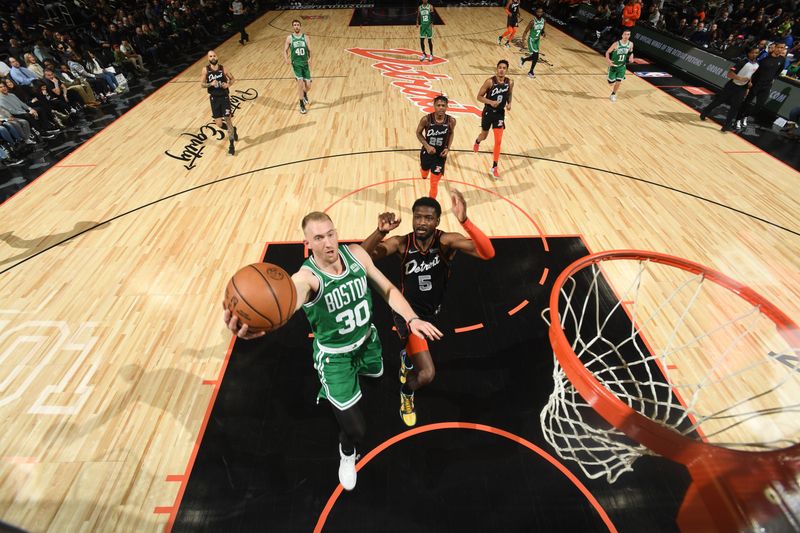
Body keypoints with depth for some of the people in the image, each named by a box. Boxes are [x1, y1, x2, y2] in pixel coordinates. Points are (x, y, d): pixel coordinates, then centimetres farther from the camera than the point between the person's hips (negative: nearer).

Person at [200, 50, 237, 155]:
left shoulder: (222, 68, -1)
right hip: (214, 99, 1)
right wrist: (211, 84, -23)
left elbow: (232, 79, 10)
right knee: (219, 124, -1)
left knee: (228, 120, -6)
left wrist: (228, 84, -11)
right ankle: (233, 130, 32)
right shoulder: (205, 69, -2)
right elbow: (202, 84, -3)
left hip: (224, 97, -1)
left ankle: (231, 145, 4)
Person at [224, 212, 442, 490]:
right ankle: (347, 454, 39)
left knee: (376, 374, 34)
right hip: (335, 357, -4)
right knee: (355, 429, 0)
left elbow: (387, 289, -7)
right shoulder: (307, 277, -32)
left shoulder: (356, 254, -17)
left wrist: (411, 318, -20)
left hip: (367, 341, 5)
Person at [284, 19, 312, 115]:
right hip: (296, 63, -2)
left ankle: (304, 94, 39)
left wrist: (310, 59, -16)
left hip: (305, 63, 2)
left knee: (308, 86, 1)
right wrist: (286, 59, -16)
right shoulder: (289, 38, 3)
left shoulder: (305, 37, 6)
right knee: (300, 83, -17)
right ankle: (302, 105, -4)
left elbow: (309, 51, 5)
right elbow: (285, 50, 4)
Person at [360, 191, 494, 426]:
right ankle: (406, 394, 25)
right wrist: (380, 232, -49)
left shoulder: (447, 241, -23)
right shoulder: (401, 243, -23)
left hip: (432, 311, 4)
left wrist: (464, 221, -52)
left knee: (416, 345, 34)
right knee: (427, 373, -12)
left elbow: (488, 253, -37)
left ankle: (407, 356, 73)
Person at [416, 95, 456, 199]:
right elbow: (418, 133, -5)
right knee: (424, 174, 28)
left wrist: (448, 148, -10)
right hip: (427, 152, 1)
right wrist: (427, 146, -19)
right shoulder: (426, 119, -20)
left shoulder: (451, 121, -16)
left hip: (440, 155, -1)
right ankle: (424, 173, 68)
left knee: (434, 184, 1)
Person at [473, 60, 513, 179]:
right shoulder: (490, 81, -15)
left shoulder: (510, 82, -3)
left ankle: (494, 168, 0)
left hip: (500, 113, 2)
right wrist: (490, 102, -27)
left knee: (498, 141, -7)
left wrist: (509, 103, -5)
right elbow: (479, 96, -11)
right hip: (488, 112, -2)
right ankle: (477, 142, 60)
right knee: (484, 135, 19)